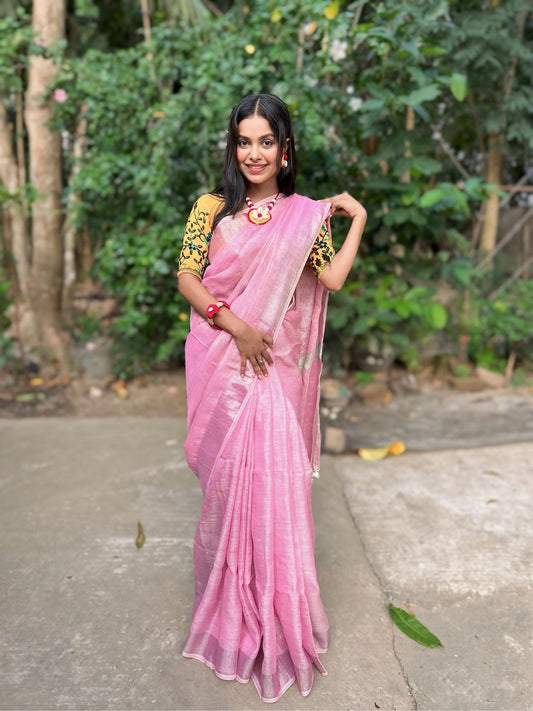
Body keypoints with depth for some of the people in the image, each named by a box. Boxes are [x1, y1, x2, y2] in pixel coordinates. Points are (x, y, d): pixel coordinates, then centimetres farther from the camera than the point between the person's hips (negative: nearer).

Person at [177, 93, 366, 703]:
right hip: (220, 357, 0)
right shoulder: (213, 207, 4)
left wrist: (358, 219, 0)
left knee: (273, 474, 1)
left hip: (274, 364, 1)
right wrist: (236, 326, -15)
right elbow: (186, 276, -4)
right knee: (228, 476, 7)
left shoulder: (306, 214, 7)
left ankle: (273, 612, 25)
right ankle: (230, 607, 31)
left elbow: (332, 278, -6)